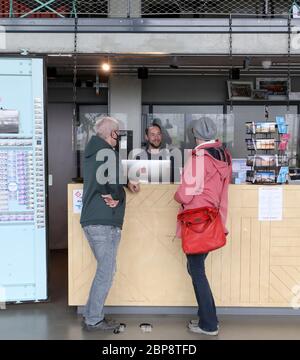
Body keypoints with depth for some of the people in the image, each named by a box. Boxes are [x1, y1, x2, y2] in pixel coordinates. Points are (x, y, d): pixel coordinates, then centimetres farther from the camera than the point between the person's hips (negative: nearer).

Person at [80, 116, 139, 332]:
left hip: (92, 221, 9)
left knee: (104, 270, 18)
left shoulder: (92, 152, 16)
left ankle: (91, 315, 24)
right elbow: (114, 189, -20)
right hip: (105, 223, -9)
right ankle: (94, 320, 9)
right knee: (106, 272, 0)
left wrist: (126, 185, 13)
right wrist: (119, 197, -1)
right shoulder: (108, 153, -12)